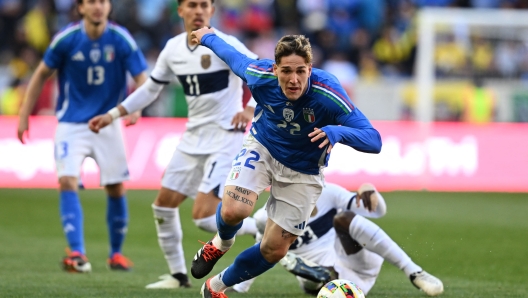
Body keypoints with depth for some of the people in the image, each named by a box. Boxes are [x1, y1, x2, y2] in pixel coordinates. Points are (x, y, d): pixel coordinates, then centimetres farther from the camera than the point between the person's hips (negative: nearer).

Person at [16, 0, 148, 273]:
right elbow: (42, 74, 3)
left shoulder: (121, 39, -9)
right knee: (68, 181, -17)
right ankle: (76, 253, -18)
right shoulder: (66, 39, -9)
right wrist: (24, 115, 2)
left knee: (116, 188, 4)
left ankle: (116, 253, 22)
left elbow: (141, 78, -7)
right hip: (71, 124, -1)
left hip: (108, 123, 1)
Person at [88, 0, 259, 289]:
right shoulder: (173, 48, 6)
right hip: (193, 138, 8)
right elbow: (150, 89, 19)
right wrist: (112, 115, 14)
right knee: (163, 206, 11)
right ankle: (178, 275, 26)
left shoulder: (224, 45, -15)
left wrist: (250, 109, -35)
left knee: (204, 217, -18)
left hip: (225, 138, -8)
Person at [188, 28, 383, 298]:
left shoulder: (329, 95, -34)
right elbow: (233, 56, -1)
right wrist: (208, 37, 18)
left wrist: (337, 132, -59)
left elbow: (374, 141, -39)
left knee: (274, 250, 3)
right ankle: (220, 244, 11)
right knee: (233, 210, -28)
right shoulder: (260, 76, -26)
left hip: (303, 172, 0)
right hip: (262, 147, 0)